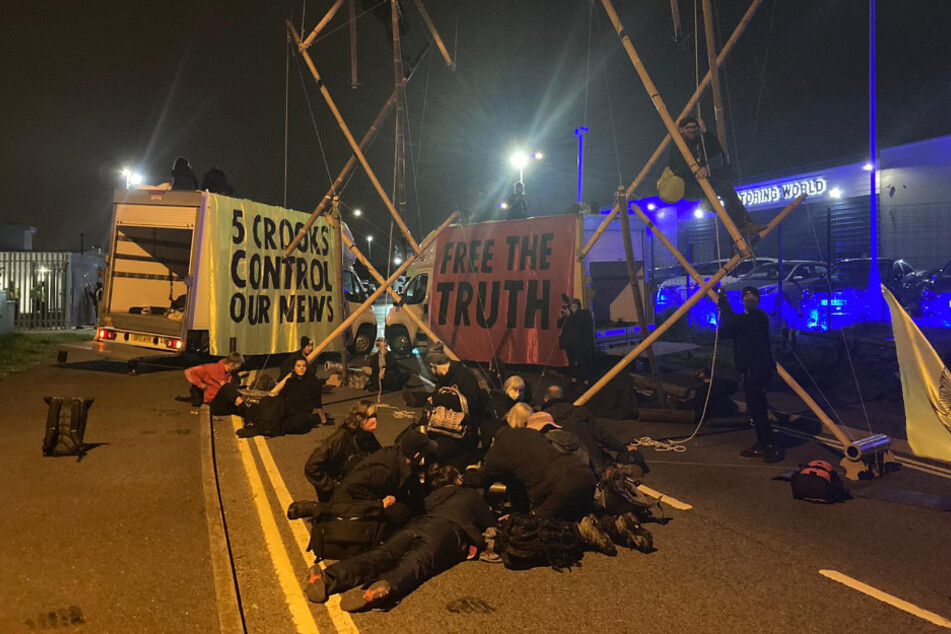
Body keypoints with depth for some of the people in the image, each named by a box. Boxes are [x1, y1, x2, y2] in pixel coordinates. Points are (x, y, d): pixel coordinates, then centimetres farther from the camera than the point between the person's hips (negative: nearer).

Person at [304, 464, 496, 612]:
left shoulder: (432, 497, 39)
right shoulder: (472, 495, 32)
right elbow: (490, 523, 38)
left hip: (417, 523, 4)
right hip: (450, 529, -4)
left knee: (381, 555, -18)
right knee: (414, 563, -29)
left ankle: (329, 577, -44)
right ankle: (385, 587, -63)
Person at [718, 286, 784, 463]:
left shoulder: (757, 317, -11)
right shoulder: (745, 319, 18)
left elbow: (732, 322, -25)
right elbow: (725, 331, 7)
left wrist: (723, 301, -12)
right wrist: (723, 304, -1)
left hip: (757, 370, -10)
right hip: (749, 370, 10)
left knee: (757, 409, -12)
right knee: (755, 409, 13)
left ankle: (772, 447, -7)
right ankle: (762, 445, 21)